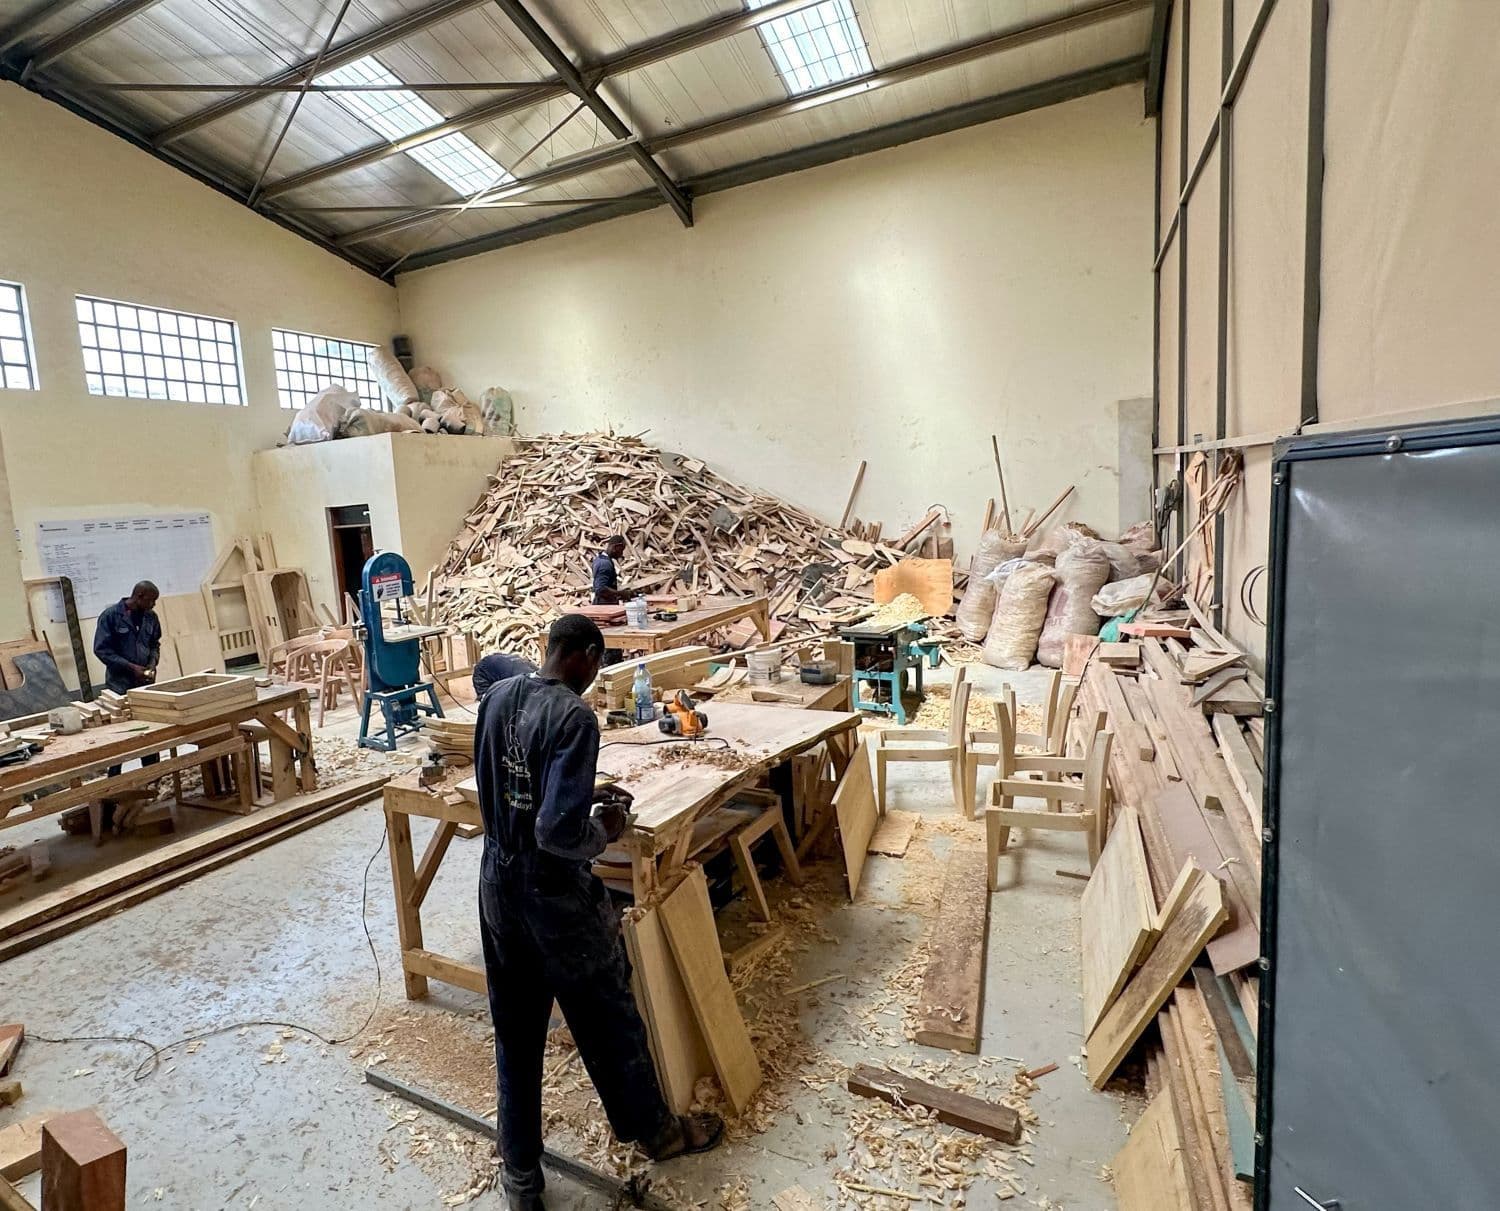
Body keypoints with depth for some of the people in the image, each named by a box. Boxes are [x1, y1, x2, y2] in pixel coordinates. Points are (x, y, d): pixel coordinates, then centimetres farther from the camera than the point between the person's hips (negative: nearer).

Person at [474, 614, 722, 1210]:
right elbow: (558, 832, -30)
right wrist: (604, 830, -10)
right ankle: (653, 1130, 41)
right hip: (555, 894, -6)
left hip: (499, 883, 7)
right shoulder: (573, 717, -26)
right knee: (608, 1021, 17)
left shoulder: (496, 697, -1)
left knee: (515, 1032, 21)